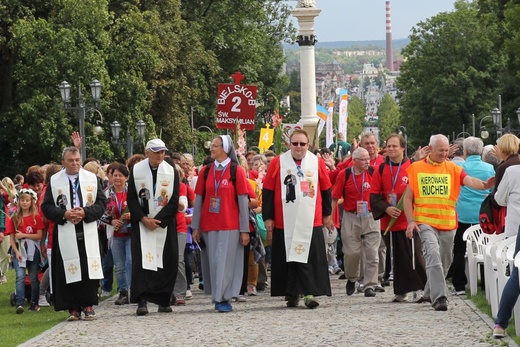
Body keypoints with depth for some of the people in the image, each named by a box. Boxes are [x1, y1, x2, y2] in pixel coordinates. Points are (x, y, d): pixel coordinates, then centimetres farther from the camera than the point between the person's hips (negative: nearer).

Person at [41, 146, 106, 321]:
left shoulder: (92, 179, 8)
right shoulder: (54, 181, 7)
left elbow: (101, 203, 5)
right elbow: (46, 206, 4)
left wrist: (85, 213, -12)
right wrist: (63, 214, -13)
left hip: (88, 233, 1)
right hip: (65, 233, -1)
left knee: (88, 269, -4)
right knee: (69, 271, -3)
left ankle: (88, 306, 2)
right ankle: (73, 308, 1)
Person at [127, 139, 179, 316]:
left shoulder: (172, 172, 1)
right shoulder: (136, 171, 1)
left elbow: (174, 201, -2)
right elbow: (131, 199, 1)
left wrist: (157, 220, -10)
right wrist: (144, 219, -11)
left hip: (164, 224, 1)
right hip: (142, 224, -1)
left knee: (167, 262, -1)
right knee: (142, 260, -11)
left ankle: (163, 301, 9)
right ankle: (142, 301, -14)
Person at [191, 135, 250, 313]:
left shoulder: (236, 171, -1)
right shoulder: (205, 171, 8)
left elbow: (243, 201, -2)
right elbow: (198, 200, 9)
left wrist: (244, 230, -5)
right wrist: (195, 227, 4)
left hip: (230, 226, -3)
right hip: (208, 226, 3)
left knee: (225, 261, -6)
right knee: (212, 262, 3)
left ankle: (223, 298, -3)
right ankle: (218, 297, 9)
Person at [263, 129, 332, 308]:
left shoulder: (317, 163, 5)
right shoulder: (278, 163, 2)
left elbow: (326, 190, 15)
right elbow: (268, 192, 4)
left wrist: (327, 214, 17)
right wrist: (268, 218, 1)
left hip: (312, 221, 0)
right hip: (284, 221, 0)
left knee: (310, 258, -6)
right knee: (288, 258, 2)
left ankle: (309, 292, -6)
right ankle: (292, 294, 9)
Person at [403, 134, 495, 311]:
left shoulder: (453, 169, 4)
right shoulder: (416, 168, 2)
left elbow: (469, 180, -14)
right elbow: (408, 198, 4)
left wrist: (483, 184, -36)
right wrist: (411, 221, -7)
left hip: (448, 223, 3)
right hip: (425, 222, -3)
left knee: (445, 261, 12)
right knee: (433, 254, -21)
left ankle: (430, 293, 33)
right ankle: (439, 297, -24)